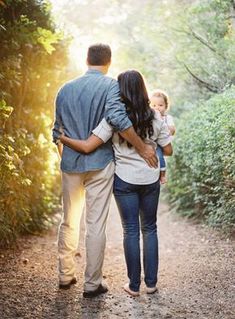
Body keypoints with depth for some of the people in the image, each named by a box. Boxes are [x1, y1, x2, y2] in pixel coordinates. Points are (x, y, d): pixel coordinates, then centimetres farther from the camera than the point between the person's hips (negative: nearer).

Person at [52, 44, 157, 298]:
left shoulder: (65, 89, 9)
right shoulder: (110, 85, -7)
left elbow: (57, 132, 14)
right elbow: (117, 118, -24)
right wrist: (142, 147, -16)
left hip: (70, 164, 5)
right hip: (99, 164, -4)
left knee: (69, 222, 16)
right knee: (96, 225, 2)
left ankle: (65, 276, 26)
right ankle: (92, 284, 9)